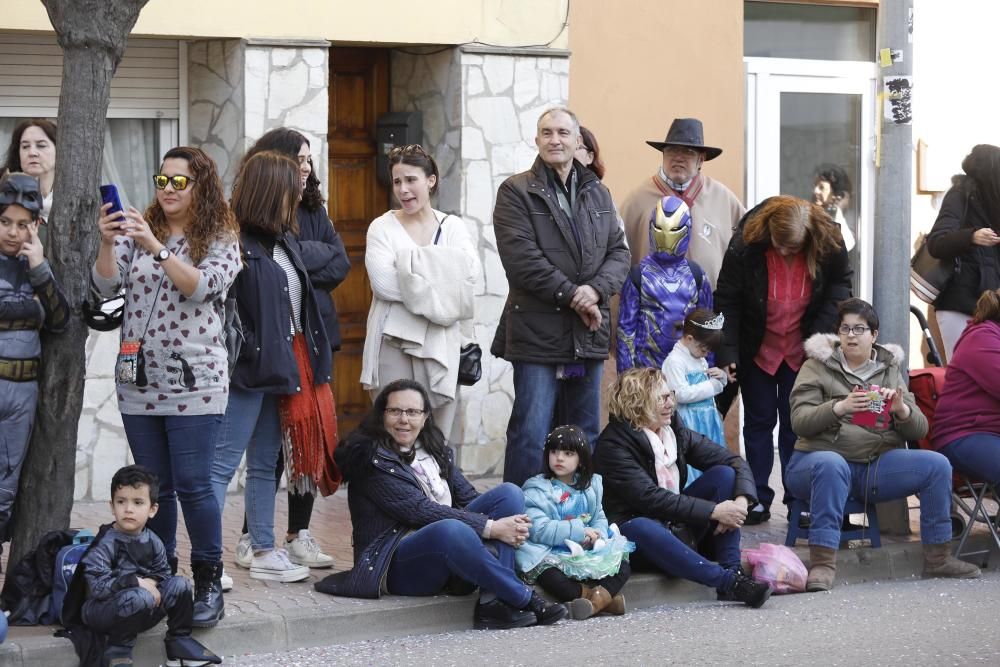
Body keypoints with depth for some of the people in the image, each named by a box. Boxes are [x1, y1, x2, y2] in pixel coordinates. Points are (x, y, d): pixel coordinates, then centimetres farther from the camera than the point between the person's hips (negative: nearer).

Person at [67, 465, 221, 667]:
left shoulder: (152, 542, 1)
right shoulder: (105, 543, -18)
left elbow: (164, 572, 8)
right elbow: (97, 586, -26)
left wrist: (152, 582, -15)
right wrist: (136, 582, -27)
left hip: (140, 612, 6)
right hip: (102, 610, -6)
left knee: (180, 584, -9)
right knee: (139, 597, -35)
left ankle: (179, 641, 5)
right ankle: (118, 650, -18)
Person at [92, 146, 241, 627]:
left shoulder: (220, 241, 0)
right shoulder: (137, 234, 10)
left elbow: (201, 286, -17)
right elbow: (106, 286, -1)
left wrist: (156, 247, -27)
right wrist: (107, 243, -19)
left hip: (194, 384, -4)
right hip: (140, 382, 4)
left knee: (193, 486, -7)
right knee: (154, 487, 9)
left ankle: (208, 583, 3)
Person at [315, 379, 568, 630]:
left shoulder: (435, 448, 16)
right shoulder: (370, 458, -9)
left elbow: (468, 498, 8)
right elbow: (420, 511, -18)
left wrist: (509, 524, -14)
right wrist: (490, 527, -22)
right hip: (393, 563, -8)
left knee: (509, 492, -8)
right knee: (451, 530, -38)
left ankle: (492, 602, -23)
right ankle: (525, 599, -20)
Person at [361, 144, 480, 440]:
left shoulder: (453, 227, 12)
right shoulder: (382, 227, 6)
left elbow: (470, 272, -5)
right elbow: (382, 282, -10)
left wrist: (411, 279, -11)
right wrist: (442, 282, -10)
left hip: (443, 344, 2)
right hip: (395, 341, -2)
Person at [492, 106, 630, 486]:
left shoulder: (598, 194, 16)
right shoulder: (516, 192, -1)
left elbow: (619, 252, 10)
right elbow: (522, 258, -12)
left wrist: (596, 290, -10)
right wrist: (572, 295, -13)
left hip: (589, 335, 6)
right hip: (538, 333, -5)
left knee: (585, 436, 12)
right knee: (531, 435, -7)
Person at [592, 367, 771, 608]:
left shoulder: (675, 432, 5)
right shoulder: (613, 444, -14)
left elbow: (735, 461, 2)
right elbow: (649, 497, -25)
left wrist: (742, 501, -19)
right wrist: (714, 511, -27)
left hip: (678, 525, 7)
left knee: (724, 473, -9)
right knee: (644, 529, -41)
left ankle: (733, 569, -20)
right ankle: (730, 582, -43)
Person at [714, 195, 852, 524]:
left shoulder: (830, 244, -19)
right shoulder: (745, 244, -22)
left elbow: (839, 288, -2)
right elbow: (726, 300, -14)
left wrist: (821, 334, -14)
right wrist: (726, 353, -18)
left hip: (802, 351, 0)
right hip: (757, 349, 0)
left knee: (797, 422, 4)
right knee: (759, 421, 7)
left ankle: (798, 497, 12)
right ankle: (758, 498, 13)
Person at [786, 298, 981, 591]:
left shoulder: (891, 370, 17)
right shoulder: (817, 366, 6)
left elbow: (919, 430, 10)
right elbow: (799, 421, -7)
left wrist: (902, 409, -13)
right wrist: (840, 407, -24)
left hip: (877, 466, 4)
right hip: (822, 457, -4)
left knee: (937, 465, -16)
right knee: (831, 465, -39)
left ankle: (937, 558, -6)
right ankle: (822, 564, -40)